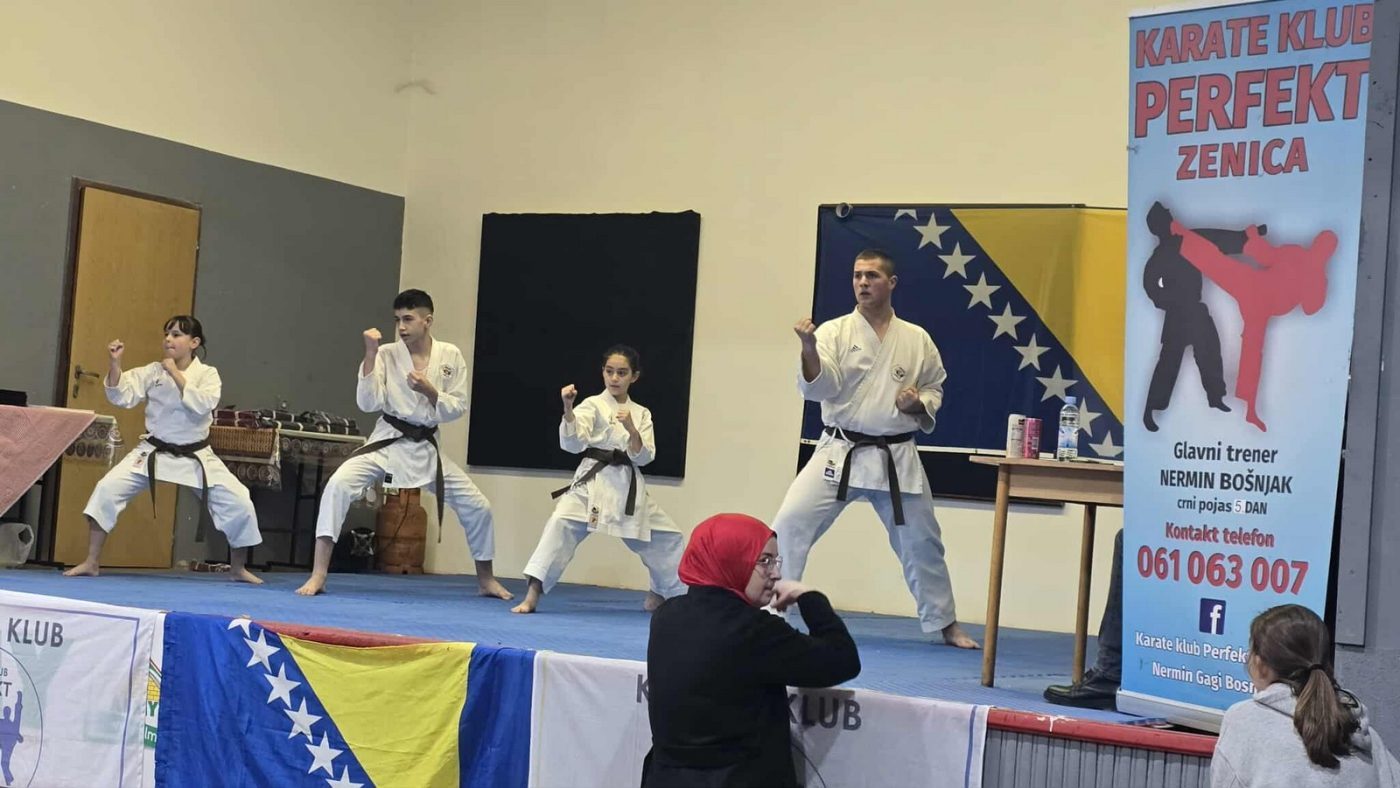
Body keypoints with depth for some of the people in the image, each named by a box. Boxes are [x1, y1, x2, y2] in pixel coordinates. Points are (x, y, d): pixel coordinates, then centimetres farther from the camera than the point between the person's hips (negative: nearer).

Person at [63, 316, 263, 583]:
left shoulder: (207, 374, -6)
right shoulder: (153, 372, -3)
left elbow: (202, 405, -24)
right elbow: (121, 396, -13)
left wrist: (175, 374, -23)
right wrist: (114, 363, -27)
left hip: (196, 456, 0)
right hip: (154, 452, 1)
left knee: (239, 503, -8)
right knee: (108, 489, -16)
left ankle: (238, 569, 16)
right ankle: (90, 563, -5)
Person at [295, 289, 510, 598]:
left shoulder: (450, 356, -3)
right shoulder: (387, 354, -8)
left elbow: (457, 408, -3)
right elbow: (369, 403, -15)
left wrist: (429, 391, -20)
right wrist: (370, 355, -21)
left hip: (426, 448, 2)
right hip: (387, 442, -2)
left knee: (477, 506, 3)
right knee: (338, 486, -27)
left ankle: (486, 579, 29)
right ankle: (318, 575, -22)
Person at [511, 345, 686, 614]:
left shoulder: (641, 414, 10)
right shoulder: (593, 405, -3)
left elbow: (643, 457, 1)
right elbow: (572, 443, -18)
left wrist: (632, 430, -17)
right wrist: (568, 408, -34)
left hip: (630, 488, 5)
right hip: (593, 482, -5)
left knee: (668, 538, 12)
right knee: (561, 523, -27)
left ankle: (659, 595, 35)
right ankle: (532, 596, -27)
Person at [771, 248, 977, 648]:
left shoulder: (917, 339, 3)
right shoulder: (835, 332, -3)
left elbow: (934, 390, 14)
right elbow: (819, 387, -15)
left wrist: (919, 404, -8)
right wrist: (809, 349, -33)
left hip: (897, 459, 2)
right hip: (839, 453, -1)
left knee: (922, 543, 11)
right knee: (790, 523, -14)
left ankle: (946, 624, 29)